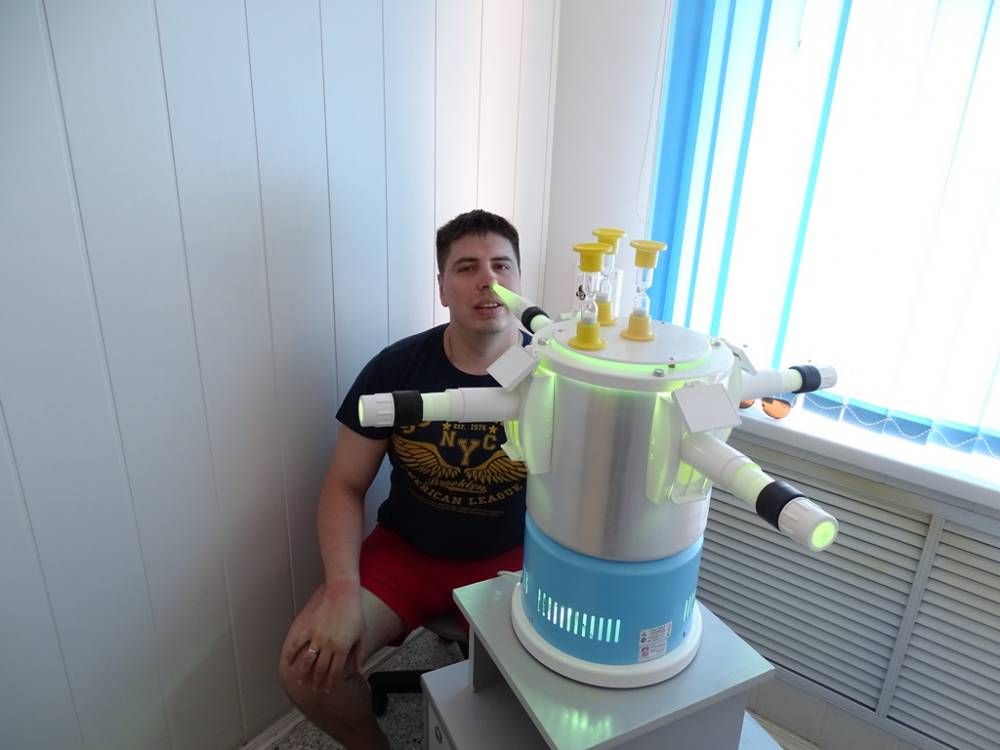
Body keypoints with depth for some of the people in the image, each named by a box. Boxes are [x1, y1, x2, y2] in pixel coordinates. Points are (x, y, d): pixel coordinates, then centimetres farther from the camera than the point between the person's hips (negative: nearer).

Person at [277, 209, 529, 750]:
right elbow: (345, 486, -5)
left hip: (510, 558, -1)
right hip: (404, 551, 2)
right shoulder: (396, 368, -11)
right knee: (306, 669, -14)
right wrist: (342, 592, -18)